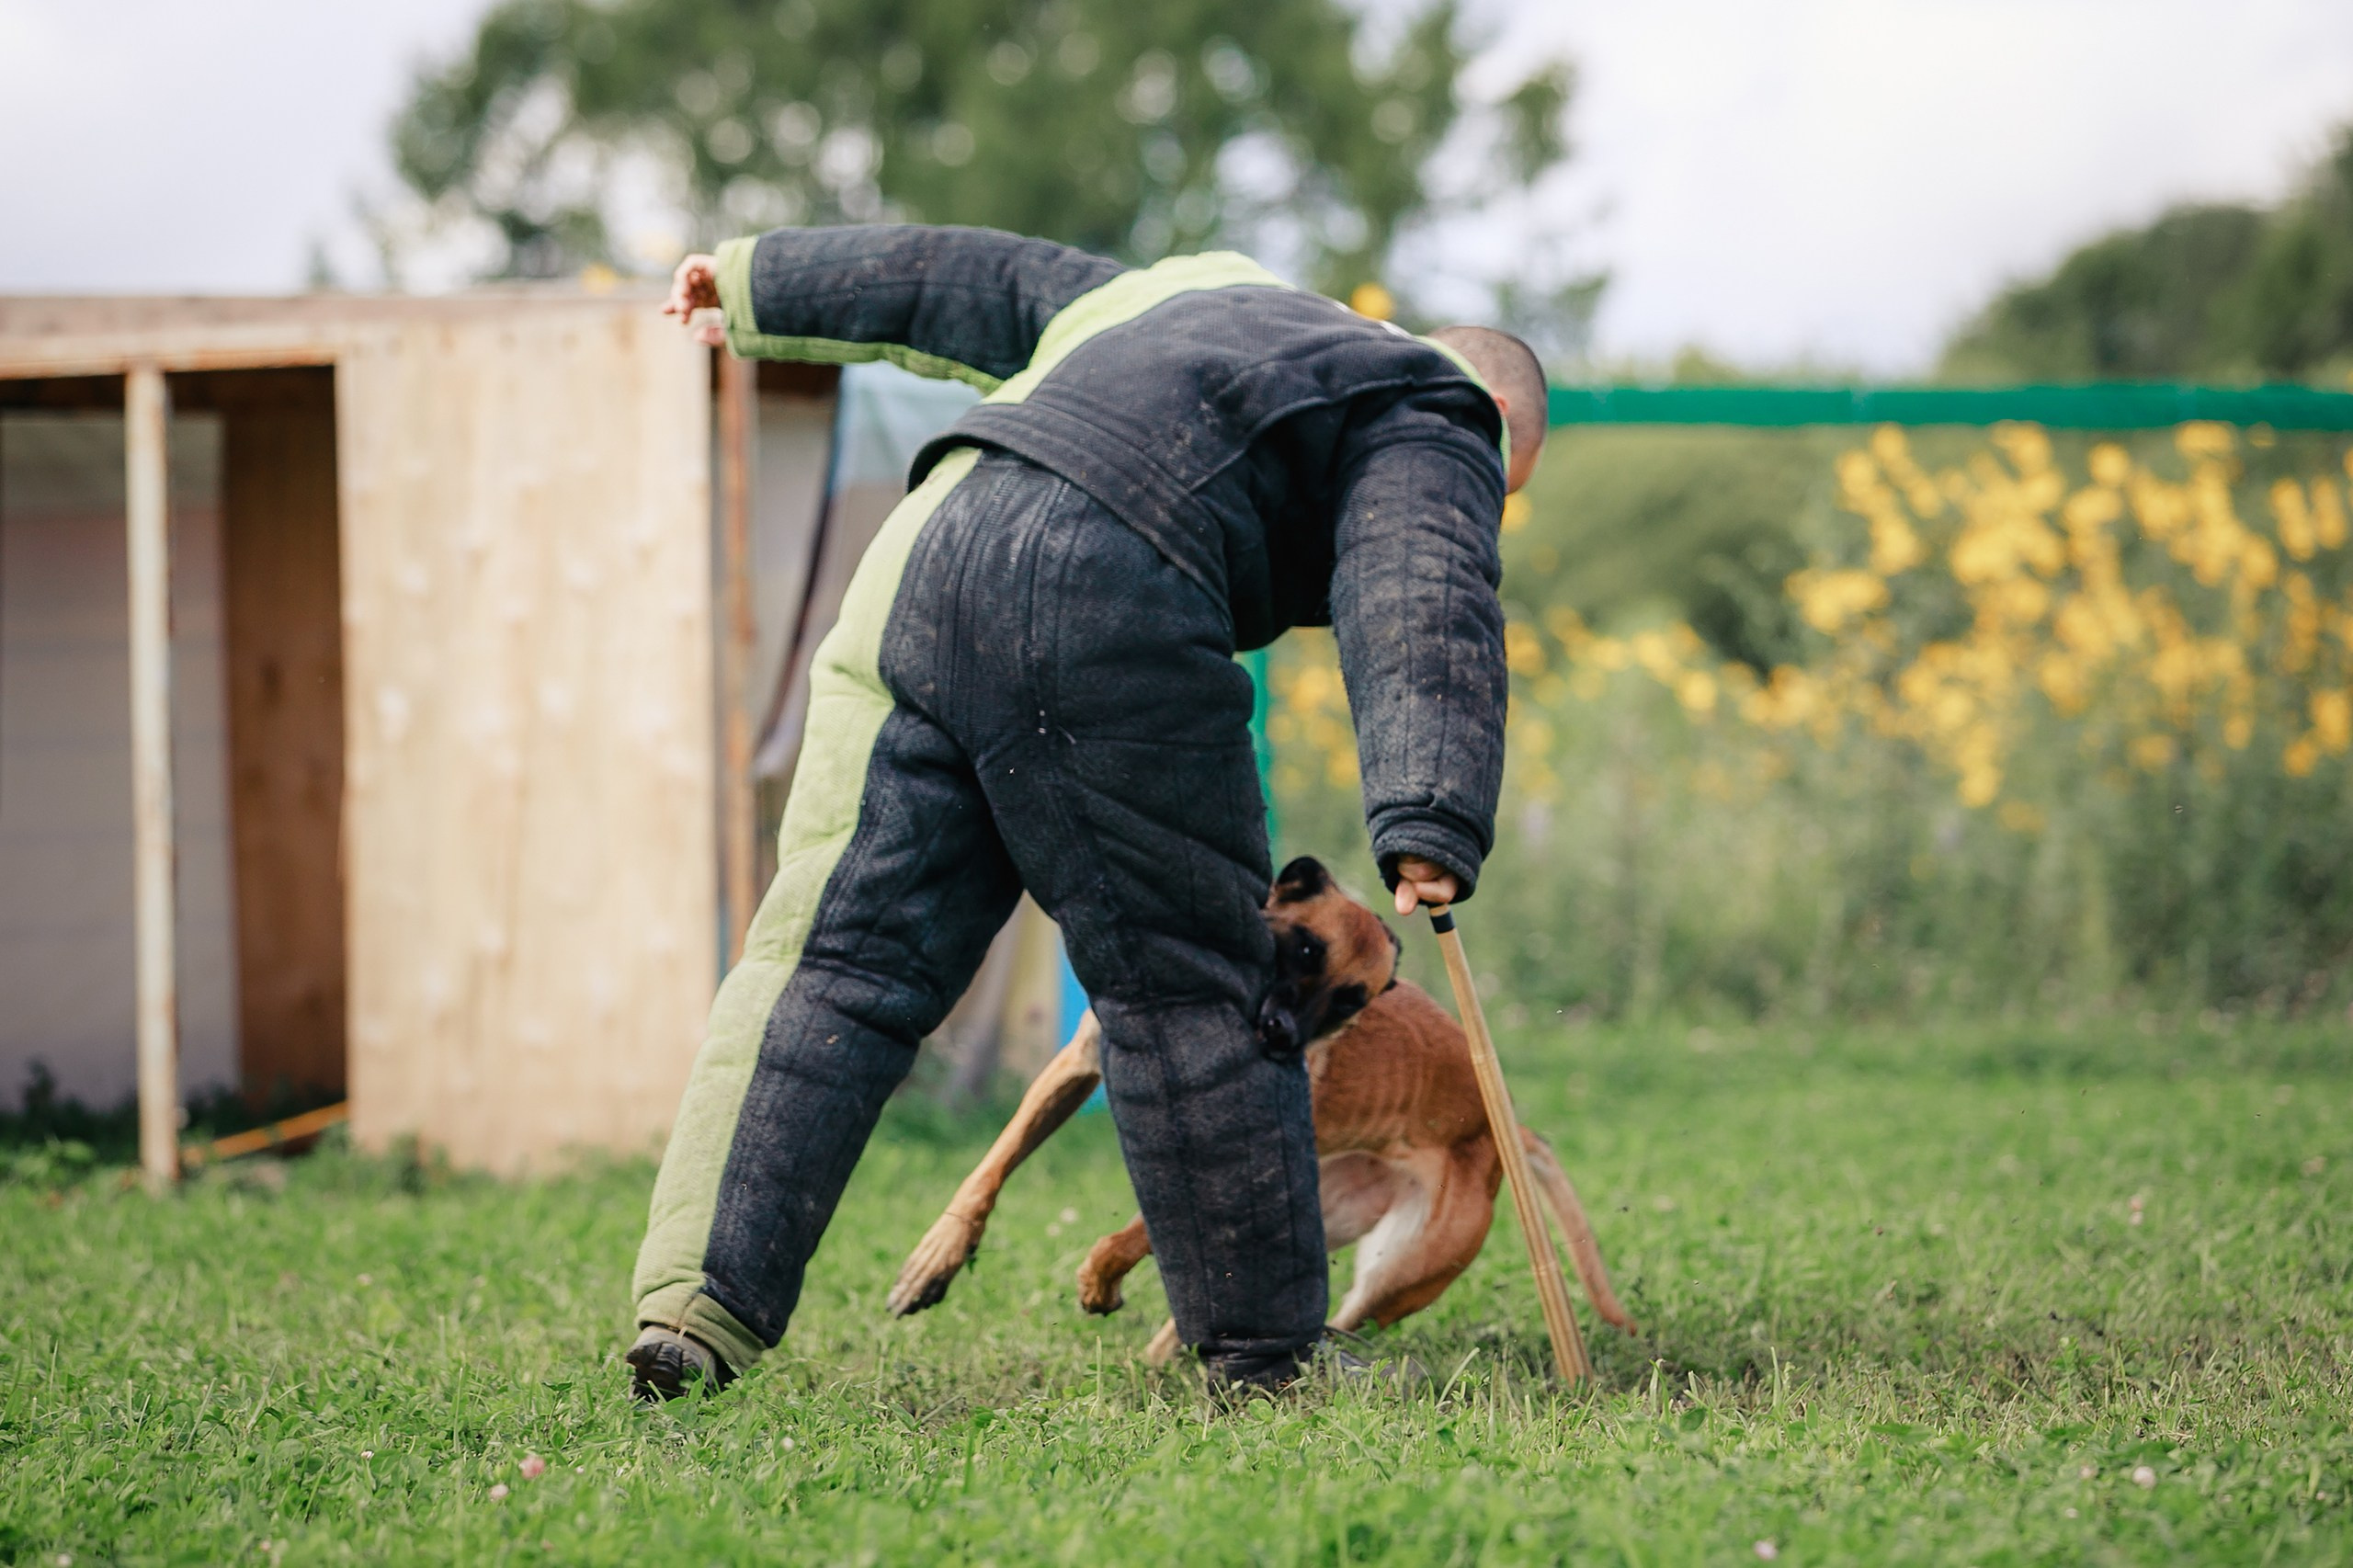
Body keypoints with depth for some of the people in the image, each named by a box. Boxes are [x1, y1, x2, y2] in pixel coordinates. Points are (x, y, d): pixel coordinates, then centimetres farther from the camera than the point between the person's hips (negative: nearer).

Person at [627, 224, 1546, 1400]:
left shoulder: (1215, 295, 37)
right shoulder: (1435, 427, 15)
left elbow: (982, 282, 42)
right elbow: (1426, 622, -4)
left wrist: (762, 283, 51)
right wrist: (1431, 829, -17)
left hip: (927, 548, 6)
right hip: (1106, 606, -6)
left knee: (833, 956, 2)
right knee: (1190, 987, 5)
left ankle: (696, 1304, -6)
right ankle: (1264, 1348, 13)